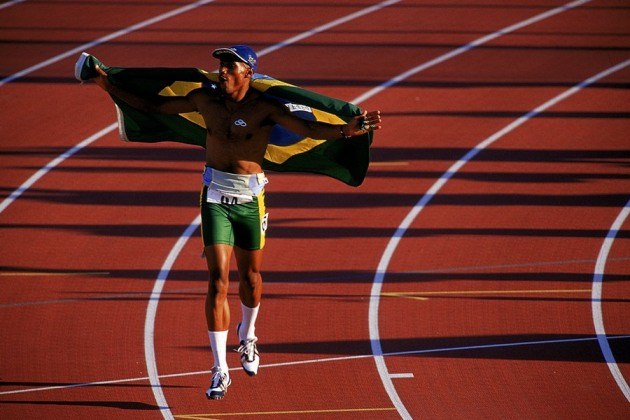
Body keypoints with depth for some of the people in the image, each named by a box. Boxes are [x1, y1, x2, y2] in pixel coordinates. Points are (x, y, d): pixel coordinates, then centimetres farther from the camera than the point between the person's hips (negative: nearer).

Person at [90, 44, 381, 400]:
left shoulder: (265, 108, -11)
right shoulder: (205, 99, 0)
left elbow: (308, 128, -22)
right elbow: (155, 106, 13)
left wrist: (347, 130, -38)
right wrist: (111, 88, 14)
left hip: (250, 198, -1)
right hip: (215, 197, 1)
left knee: (250, 276, 15)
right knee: (218, 280, -9)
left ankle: (247, 335, 48)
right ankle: (220, 372, -9)